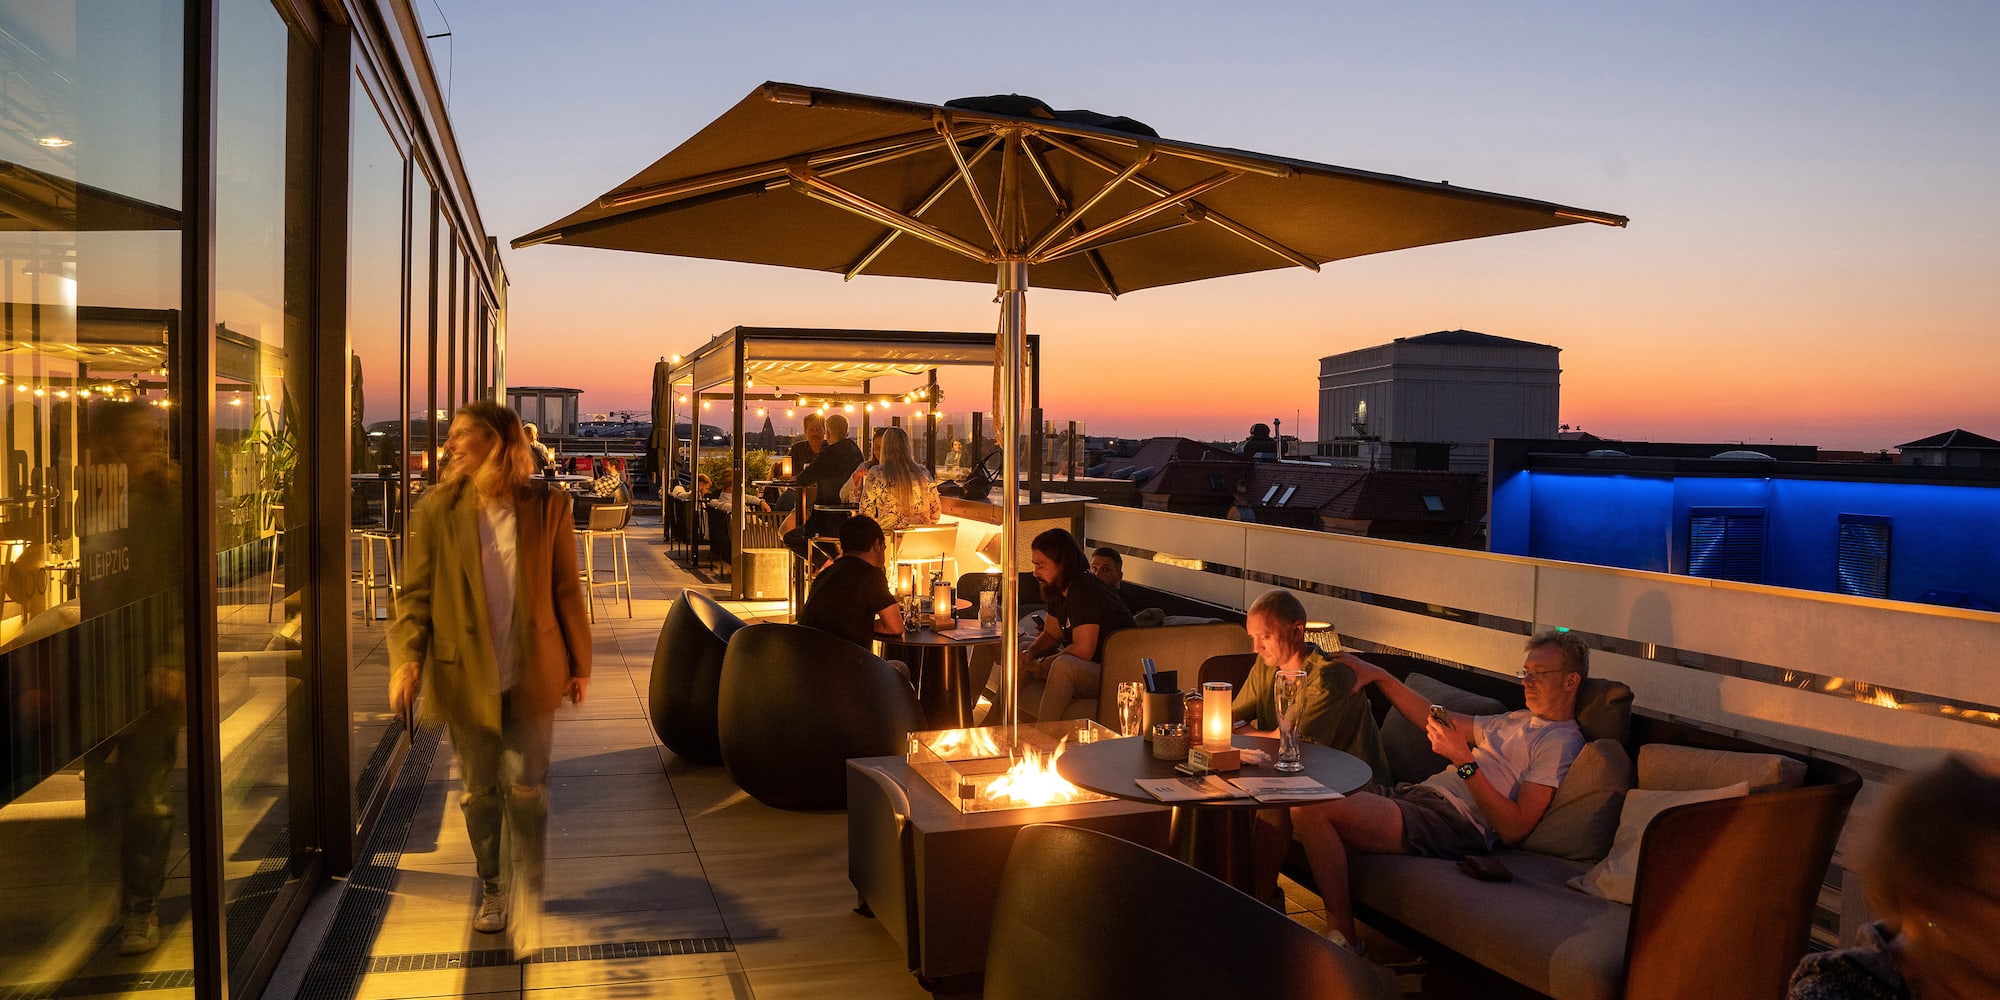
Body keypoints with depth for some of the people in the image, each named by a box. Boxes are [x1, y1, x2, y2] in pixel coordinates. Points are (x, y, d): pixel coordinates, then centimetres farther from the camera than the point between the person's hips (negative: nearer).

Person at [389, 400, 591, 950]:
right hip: (465, 674, 2)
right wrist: (407, 656, -16)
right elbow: (416, 591, -1)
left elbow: (566, 590, 1)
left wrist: (578, 662, 4)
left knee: (525, 789, 0)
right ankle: (491, 889, 36)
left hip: (532, 673, -1)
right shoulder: (436, 510, -4)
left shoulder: (546, 506, -5)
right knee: (479, 791, 15)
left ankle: (526, 901, 18)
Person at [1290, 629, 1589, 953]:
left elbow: (1513, 829, -14)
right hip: (1416, 792, 9)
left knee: (1313, 809, -27)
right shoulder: (1516, 720, 25)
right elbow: (1433, 720, 28)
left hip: (1452, 822, -9)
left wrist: (1463, 759, -19)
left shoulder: (1562, 741, -2)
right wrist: (1379, 675, 18)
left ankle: (1343, 937, -17)